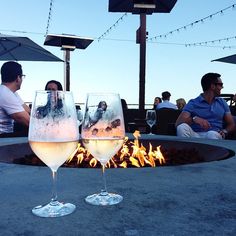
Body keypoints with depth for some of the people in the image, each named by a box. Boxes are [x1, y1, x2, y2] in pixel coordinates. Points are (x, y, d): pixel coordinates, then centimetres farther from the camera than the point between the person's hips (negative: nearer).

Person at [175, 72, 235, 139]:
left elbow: (231, 124, 18)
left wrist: (224, 131, -6)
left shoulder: (222, 103, 19)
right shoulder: (193, 103, 6)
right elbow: (178, 123, -8)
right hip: (196, 136, -1)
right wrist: (194, 119, -27)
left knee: (212, 134, -35)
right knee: (182, 127, -33)